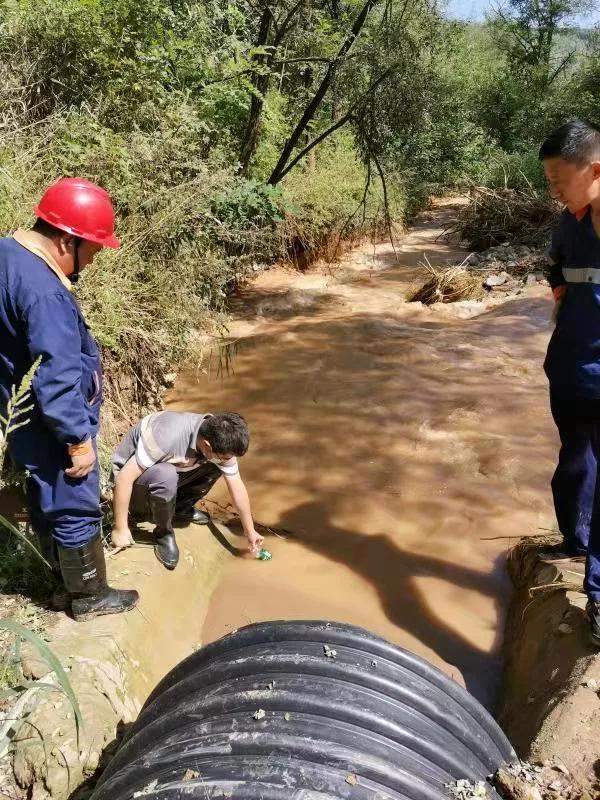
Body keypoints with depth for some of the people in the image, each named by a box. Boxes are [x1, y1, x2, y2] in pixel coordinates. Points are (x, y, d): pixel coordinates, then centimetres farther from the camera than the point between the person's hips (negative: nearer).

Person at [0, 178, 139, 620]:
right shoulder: (43, 293, -31)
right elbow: (56, 381, -28)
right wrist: (78, 439, -20)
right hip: (51, 426, -10)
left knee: (46, 499, 24)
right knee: (76, 510, 7)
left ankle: (61, 568, 45)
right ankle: (90, 596, 25)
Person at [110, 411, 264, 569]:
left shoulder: (219, 440, -19)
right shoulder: (169, 436, -39)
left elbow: (237, 487, -6)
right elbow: (124, 478, -32)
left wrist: (250, 532, 1)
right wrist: (120, 529, -25)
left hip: (168, 472, 6)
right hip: (130, 475, -6)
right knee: (166, 475, -37)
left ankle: (180, 507, 9)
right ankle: (164, 533, -11)